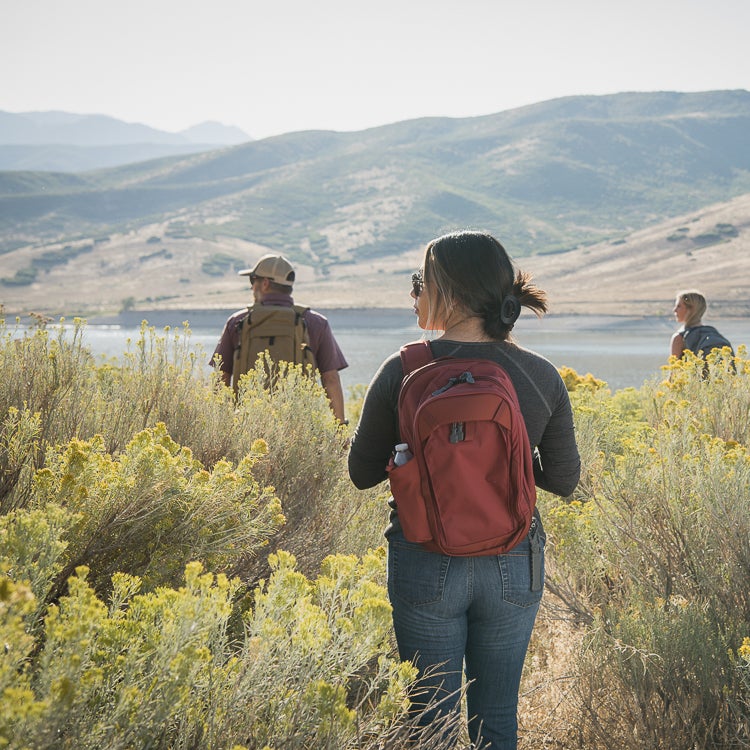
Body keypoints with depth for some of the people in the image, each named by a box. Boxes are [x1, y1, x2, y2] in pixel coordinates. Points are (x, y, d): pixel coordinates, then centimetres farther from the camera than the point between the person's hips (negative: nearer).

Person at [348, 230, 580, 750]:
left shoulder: (402, 372, -13)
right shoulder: (542, 377, -7)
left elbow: (362, 473, -3)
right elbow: (564, 480, 2)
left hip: (424, 566, -2)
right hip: (513, 568, 2)